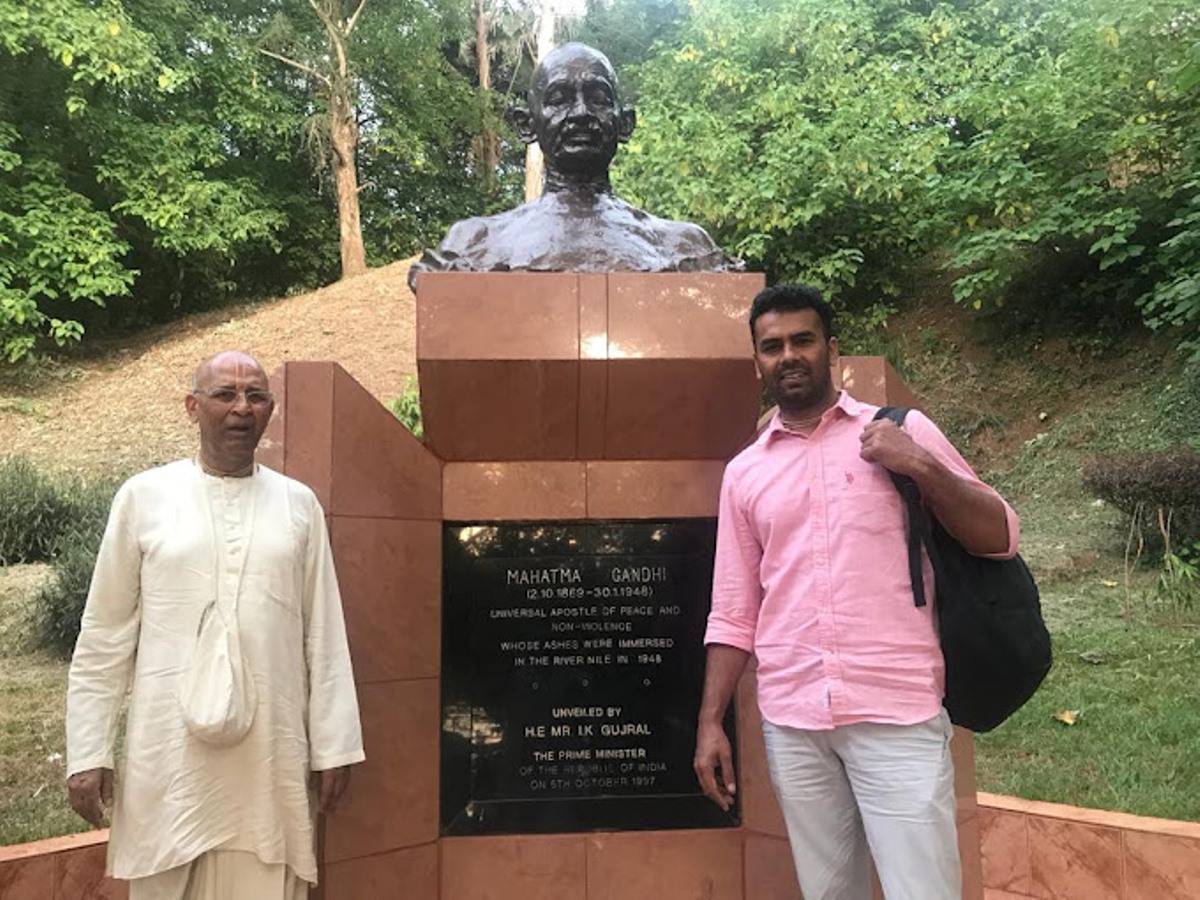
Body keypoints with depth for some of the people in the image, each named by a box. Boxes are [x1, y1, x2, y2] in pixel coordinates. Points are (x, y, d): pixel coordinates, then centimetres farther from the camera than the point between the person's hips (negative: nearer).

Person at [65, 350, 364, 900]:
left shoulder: (299, 504, 4)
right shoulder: (144, 496, 2)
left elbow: (324, 636, 5)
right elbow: (104, 637, 4)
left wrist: (334, 744, 3)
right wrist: (88, 751, 1)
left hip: (271, 752, 1)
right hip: (169, 750, 0)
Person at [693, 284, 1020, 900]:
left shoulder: (904, 432, 5)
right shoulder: (743, 473, 10)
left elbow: (1000, 539, 2)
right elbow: (733, 614, 11)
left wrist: (923, 467, -12)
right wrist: (710, 722, 6)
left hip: (897, 712, -2)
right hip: (790, 722, 3)